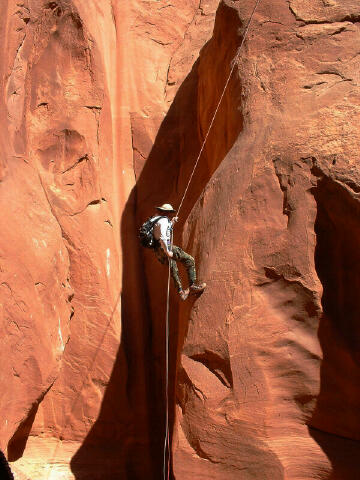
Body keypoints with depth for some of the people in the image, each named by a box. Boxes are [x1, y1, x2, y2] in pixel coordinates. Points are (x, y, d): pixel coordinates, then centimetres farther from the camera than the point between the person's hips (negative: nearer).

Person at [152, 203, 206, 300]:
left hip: (158, 252, 10)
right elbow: (162, 237, -28)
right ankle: (192, 285, -4)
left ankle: (181, 292, 35)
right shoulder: (163, 220, -14)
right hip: (164, 248, -10)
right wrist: (167, 252, -23)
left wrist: (172, 222, 26)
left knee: (174, 270, 26)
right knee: (189, 260, -3)